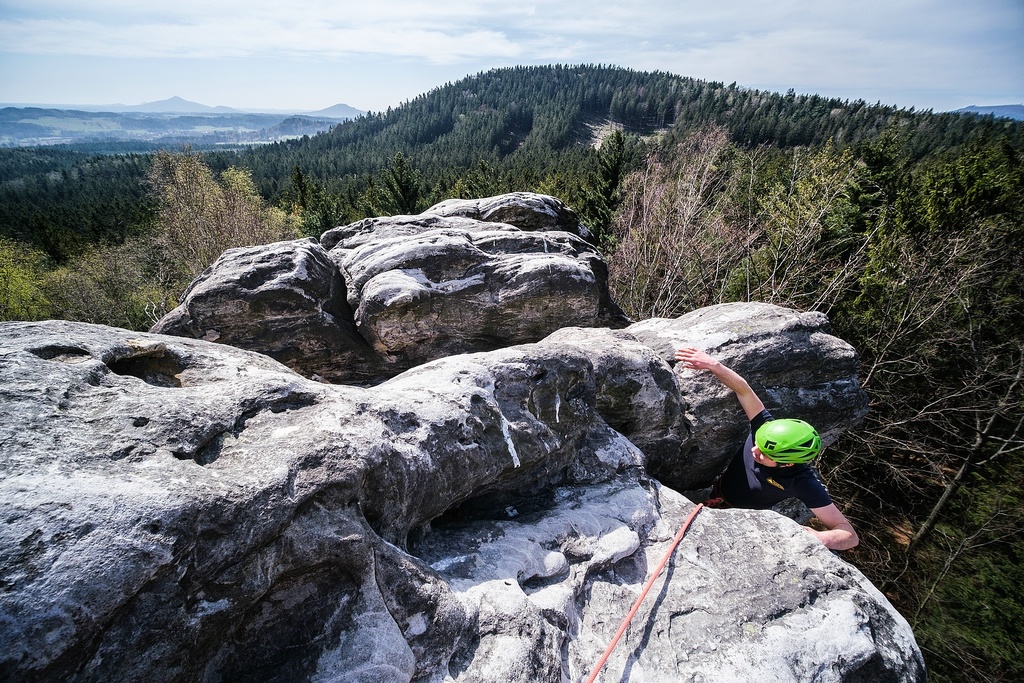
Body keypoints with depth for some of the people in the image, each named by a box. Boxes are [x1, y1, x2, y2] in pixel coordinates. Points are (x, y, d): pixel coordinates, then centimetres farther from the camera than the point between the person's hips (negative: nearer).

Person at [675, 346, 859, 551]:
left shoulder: (803, 483, -37)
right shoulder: (766, 429, -30)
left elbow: (849, 535, -36)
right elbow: (743, 389, -31)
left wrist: (816, 537, -58)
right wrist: (712, 364, -45)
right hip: (718, 493, 4)